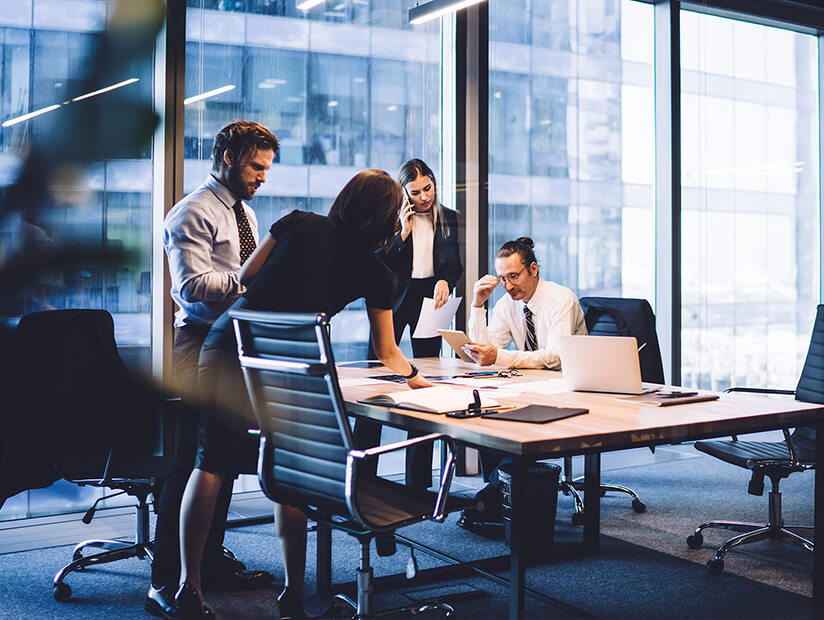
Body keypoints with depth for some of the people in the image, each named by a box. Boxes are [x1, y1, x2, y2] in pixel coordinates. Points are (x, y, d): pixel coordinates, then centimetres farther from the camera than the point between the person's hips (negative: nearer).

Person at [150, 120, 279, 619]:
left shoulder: (245, 213, 21)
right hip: (202, 345, -9)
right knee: (192, 463, -9)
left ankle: (212, 560, 26)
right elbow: (194, 285, -19)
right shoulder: (194, 213, -9)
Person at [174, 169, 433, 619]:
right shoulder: (374, 271, 7)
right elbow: (387, 353, 13)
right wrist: (419, 380, 31)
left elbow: (244, 278, 13)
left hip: (226, 343, 2)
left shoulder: (299, 224, 10)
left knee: (211, 463, 9)